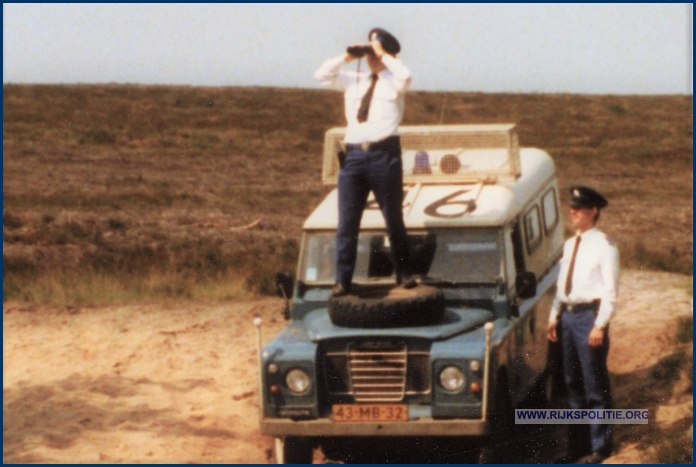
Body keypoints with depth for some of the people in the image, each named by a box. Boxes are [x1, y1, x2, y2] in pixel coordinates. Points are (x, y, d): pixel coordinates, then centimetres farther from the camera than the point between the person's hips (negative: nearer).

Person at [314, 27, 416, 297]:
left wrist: (384, 55, -7)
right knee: (347, 222, 0)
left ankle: (403, 274, 17)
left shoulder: (393, 81, 4)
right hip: (354, 154, 4)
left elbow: (405, 76, -19)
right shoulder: (353, 80, 18)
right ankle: (342, 280, 1)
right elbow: (321, 76, 13)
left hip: (384, 153, -4)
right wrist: (347, 57, 6)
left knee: (394, 219, 6)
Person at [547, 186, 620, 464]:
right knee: (573, 384, 13)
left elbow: (610, 290, -12)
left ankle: (599, 447, 9)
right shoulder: (569, 245, 13)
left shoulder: (603, 246, -9)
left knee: (595, 386, 0)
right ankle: (577, 446, 22)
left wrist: (600, 325, -17)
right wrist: (554, 316, 13)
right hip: (568, 314, 8)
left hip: (589, 315, -8)